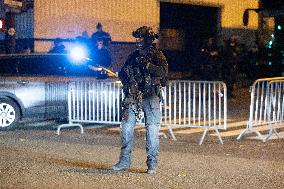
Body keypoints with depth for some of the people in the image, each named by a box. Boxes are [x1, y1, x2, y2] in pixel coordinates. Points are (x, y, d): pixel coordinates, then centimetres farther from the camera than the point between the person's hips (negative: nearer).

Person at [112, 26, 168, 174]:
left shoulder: (157, 55, 1)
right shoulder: (133, 56, 16)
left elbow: (163, 72, -17)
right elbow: (122, 74, 23)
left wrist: (146, 65, -18)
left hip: (150, 97, -4)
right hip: (133, 97, 5)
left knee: (152, 130, -4)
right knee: (126, 127, 0)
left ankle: (152, 163, 4)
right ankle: (125, 160, 8)